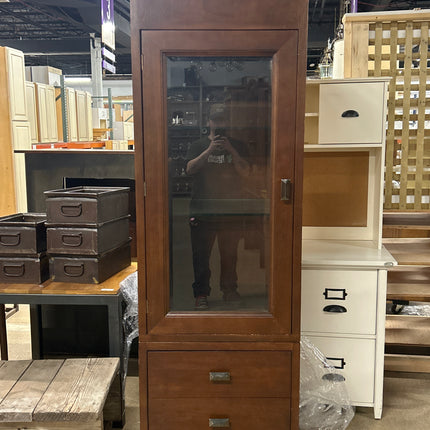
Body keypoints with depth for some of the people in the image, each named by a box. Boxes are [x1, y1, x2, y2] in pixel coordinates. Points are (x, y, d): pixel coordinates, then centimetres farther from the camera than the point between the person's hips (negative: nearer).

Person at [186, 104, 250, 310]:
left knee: (230, 254, 10)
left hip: (230, 209, 1)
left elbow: (245, 172, -2)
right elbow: (190, 169, -7)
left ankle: (229, 289, 24)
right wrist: (210, 149, -16)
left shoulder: (237, 145, 9)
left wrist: (230, 149, -13)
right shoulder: (198, 145, 8)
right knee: (201, 254, 2)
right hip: (203, 209, -1)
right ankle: (201, 294, 12)